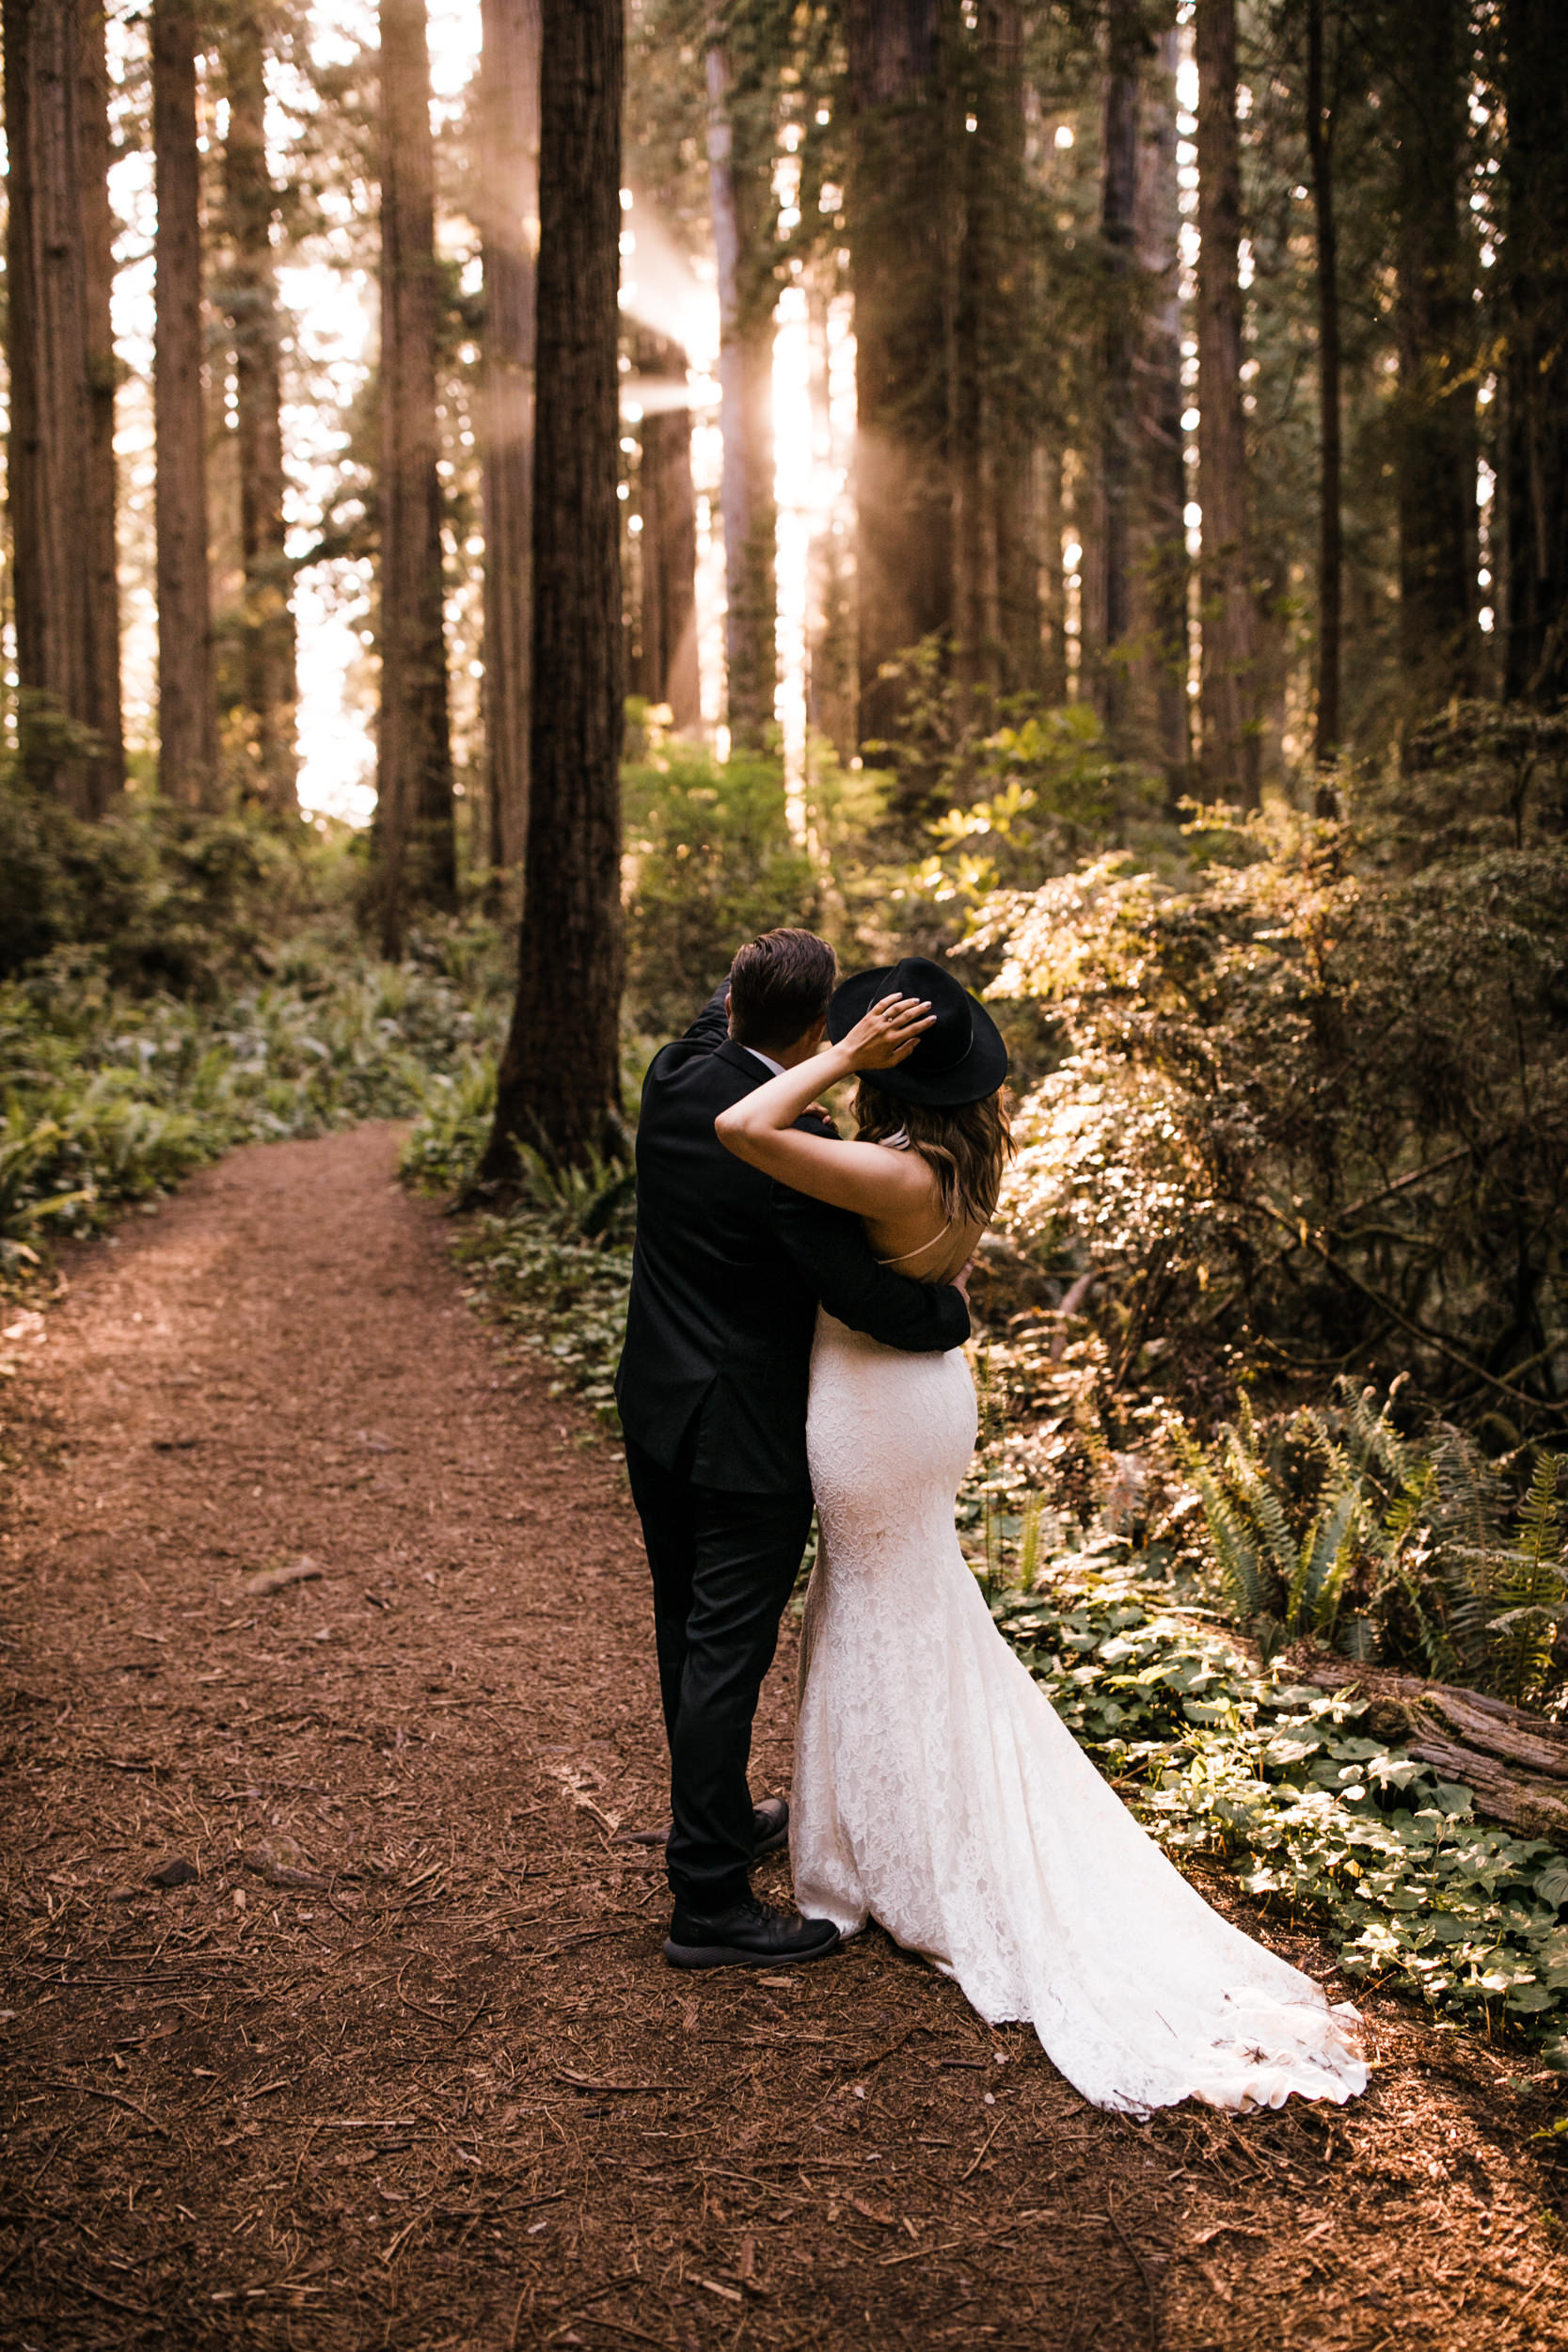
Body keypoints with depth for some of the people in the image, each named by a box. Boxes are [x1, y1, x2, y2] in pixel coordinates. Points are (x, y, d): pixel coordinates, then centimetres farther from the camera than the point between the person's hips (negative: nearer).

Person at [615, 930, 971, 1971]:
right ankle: (710, 1903, 8)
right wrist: (953, 1310, -4)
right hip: (748, 1438, -8)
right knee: (727, 1658, 0)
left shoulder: (676, 1076, -5)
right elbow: (863, 1295, -24)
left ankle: (719, 1816, 41)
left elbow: (720, 1015, 18)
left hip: (656, 1414, 8)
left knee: (689, 1638, 21)